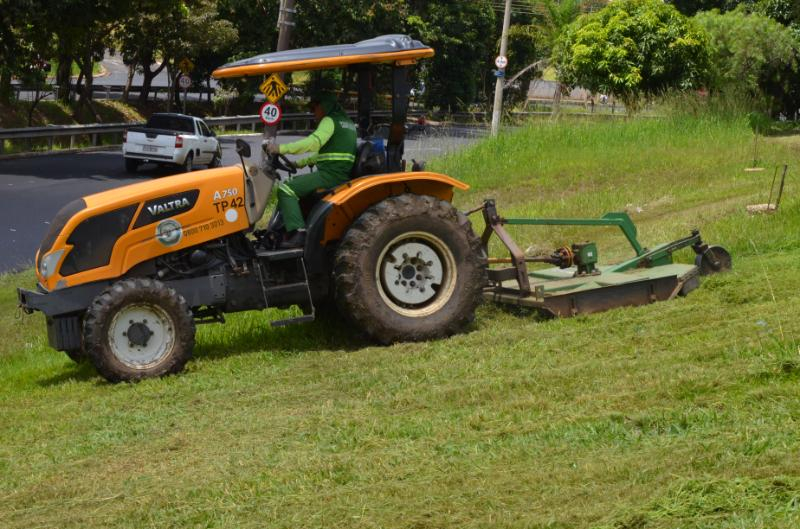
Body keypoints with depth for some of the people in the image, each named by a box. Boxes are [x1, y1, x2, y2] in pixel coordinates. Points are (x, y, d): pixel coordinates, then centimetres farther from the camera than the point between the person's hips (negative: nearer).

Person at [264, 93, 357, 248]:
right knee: (293, 183, 22)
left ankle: (297, 232, -28)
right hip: (342, 175, 10)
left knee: (286, 189, -16)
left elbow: (313, 142, -23)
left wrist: (281, 148, -25)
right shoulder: (347, 123, 24)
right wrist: (301, 163, 27)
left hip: (329, 175, -10)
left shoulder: (330, 121, -6)